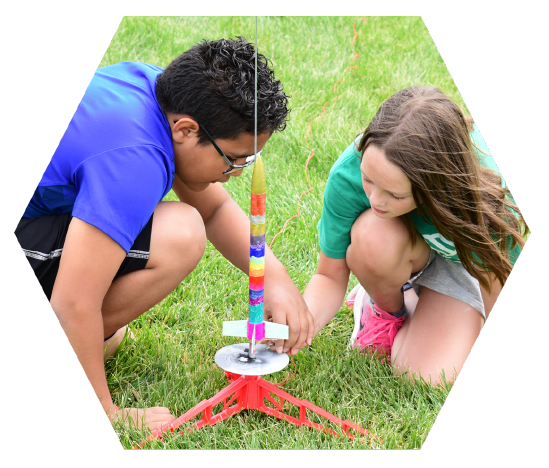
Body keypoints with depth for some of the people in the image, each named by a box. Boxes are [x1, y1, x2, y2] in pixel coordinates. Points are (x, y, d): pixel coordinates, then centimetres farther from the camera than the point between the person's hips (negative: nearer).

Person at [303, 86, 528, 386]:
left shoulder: (485, 198, -40)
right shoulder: (348, 174, -35)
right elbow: (330, 278, -21)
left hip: (465, 258, -1)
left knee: (425, 378, -19)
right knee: (374, 234, -37)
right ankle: (386, 310, -1)